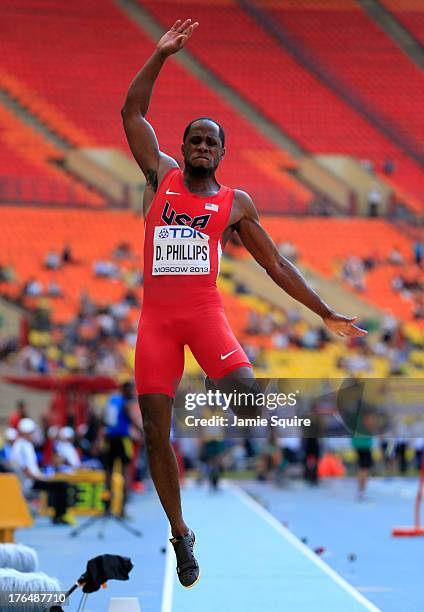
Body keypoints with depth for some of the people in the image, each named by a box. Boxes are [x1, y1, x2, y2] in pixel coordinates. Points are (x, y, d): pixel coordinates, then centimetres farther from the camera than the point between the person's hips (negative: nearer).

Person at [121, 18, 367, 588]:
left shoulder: (236, 203, 10)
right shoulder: (161, 176, 12)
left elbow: (277, 266, 13)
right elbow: (132, 112, 8)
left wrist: (327, 315, 10)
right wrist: (161, 55, -1)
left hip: (205, 310, -1)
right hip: (156, 314, 1)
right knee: (156, 431, -1)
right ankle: (181, 535, 12)